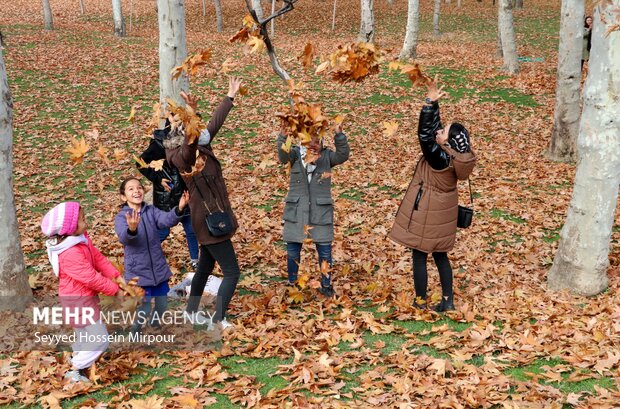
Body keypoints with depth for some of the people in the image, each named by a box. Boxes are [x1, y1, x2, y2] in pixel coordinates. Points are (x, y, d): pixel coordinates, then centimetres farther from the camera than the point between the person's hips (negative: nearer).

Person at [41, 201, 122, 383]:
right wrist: (115, 290, -19)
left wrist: (118, 278, -6)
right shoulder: (70, 254, -32)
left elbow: (99, 259, 3)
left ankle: (77, 363, 44)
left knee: (86, 336, 26)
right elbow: (92, 278, -29)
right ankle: (75, 372, 8)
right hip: (79, 302, -10)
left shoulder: (82, 240, -2)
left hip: (84, 299, 10)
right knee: (100, 338, -5)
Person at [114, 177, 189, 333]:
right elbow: (123, 238, -30)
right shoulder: (121, 217, -10)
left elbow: (166, 219, -18)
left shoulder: (151, 210, 1)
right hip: (138, 271, -4)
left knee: (162, 304, 15)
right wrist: (131, 229, -53)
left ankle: (155, 325, 43)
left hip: (158, 267, 4)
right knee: (144, 307, -2)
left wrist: (179, 210, -38)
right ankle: (135, 333, 26)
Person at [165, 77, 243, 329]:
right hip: (209, 220, -9)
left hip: (213, 218, 9)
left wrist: (230, 96, 23)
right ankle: (218, 320, 6)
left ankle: (192, 310, 38)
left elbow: (215, 122, 14)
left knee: (206, 266, 23)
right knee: (232, 272, -4)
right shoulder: (183, 157, -21)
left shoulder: (202, 148, 1)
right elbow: (189, 145, -45)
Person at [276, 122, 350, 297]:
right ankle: (292, 283, 28)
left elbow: (343, 156, -18)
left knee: (325, 251, 5)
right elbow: (283, 156, -22)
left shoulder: (327, 156, 0)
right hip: (296, 211, 0)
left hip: (321, 212, 0)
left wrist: (339, 136, -32)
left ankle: (326, 285, 23)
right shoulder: (295, 154, -1)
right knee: (293, 251, 9)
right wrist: (283, 138, -41)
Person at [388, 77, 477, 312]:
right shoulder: (454, 154, -4)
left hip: (426, 212, -8)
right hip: (442, 211, 8)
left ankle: (420, 302, 17)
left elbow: (424, 134, -29)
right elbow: (433, 125, 2)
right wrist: (433, 102, -3)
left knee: (419, 256, 6)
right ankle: (447, 300, 23)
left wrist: (430, 101, -29)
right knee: (440, 256, 17)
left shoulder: (439, 158, -27)